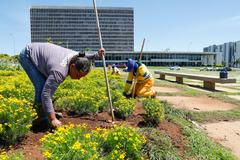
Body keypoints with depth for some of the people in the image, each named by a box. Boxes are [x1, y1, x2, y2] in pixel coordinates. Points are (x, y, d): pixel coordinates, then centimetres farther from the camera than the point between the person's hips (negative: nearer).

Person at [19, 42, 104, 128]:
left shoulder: (76, 57, -16)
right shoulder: (60, 71, -39)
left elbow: (85, 58, 9)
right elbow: (46, 94, -38)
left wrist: (97, 55, -8)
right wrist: (53, 119, -36)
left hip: (36, 54, 8)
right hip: (27, 56, -8)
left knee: (47, 85, 3)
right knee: (42, 86, -19)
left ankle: (42, 116, 15)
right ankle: (43, 118, -5)